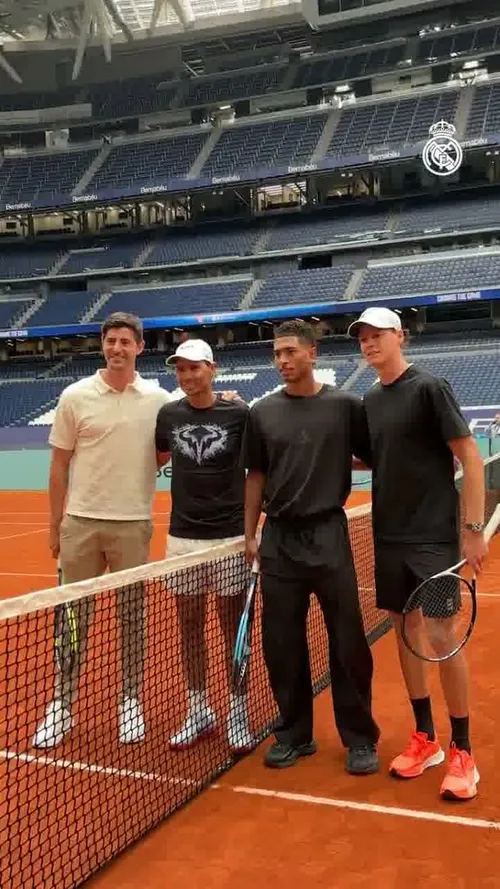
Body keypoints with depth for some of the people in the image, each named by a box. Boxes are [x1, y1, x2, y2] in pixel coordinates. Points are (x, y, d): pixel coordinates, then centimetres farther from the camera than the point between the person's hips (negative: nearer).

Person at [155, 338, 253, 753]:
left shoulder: (238, 414, -7)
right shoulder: (168, 415, 3)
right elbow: (155, 460, 20)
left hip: (230, 536, -3)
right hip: (183, 537, 3)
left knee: (233, 628, 7)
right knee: (190, 628, 11)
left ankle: (238, 713, 21)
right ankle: (199, 710, 27)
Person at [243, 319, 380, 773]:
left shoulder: (345, 405, -1)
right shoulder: (262, 412, 7)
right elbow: (256, 477, 11)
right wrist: (249, 535, 8)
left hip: (328, 535, -2)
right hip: (278, 538, 3)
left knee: (348, 642, 3)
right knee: (282, 644, 8)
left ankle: (360, 738, 19)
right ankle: (294, 733, 25)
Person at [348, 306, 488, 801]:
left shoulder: (429, 388, -10)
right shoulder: (370, 400, 10)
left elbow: (470, 458, -12)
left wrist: (473, 529, -15)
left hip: (433, 536, -7)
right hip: (388, 537, 7)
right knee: (405, 634, 11)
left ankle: (462, 753, 12)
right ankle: (425, 739, 26)